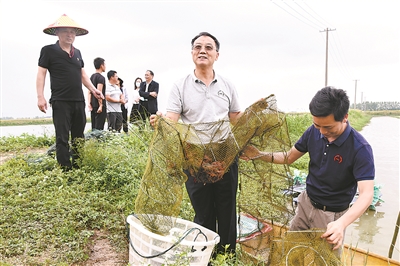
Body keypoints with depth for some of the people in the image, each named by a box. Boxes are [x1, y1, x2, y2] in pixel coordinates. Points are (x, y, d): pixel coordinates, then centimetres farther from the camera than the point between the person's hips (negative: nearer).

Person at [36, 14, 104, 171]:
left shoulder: (77, 52, 16)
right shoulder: (48, 50, 0)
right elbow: (41, 73, -4)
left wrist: (93, 89, 8)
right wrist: (40, 97, -13)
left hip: (79, 101, 6)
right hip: (60, 101, -6)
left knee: (79, 137, 10)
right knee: (62, 138, -3)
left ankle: (77, 168, 20)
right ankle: (65, 171, 2)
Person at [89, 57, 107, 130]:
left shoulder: (92, 76, 16)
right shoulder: (101, 77, -10)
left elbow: (89, 92, 14)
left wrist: (89, 104, 13)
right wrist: (101, 105, -19)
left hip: (93, 105, 9)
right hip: (99, 105, -9)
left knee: (93, 127, 12)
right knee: (99, 128, -7)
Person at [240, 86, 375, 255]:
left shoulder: (360, 148, -24)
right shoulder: (313, 132, -10)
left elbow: (367, 194, -29)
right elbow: (288, 158, 2)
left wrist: (341, 223, -46)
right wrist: (259, 155, -13)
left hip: (332, 215, -4)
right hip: (306, 203, 5)